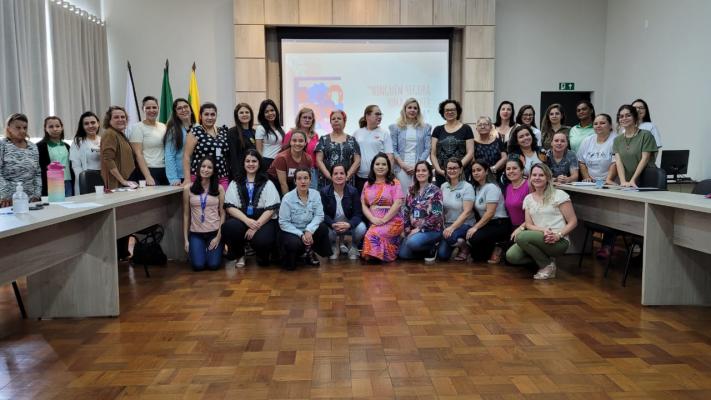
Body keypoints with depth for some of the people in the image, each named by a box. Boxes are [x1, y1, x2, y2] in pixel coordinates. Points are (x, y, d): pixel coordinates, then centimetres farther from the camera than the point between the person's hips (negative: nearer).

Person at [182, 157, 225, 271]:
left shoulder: (219, 189, 0)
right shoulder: (188, 189, 1)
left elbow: (222, 213, 1)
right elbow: (186, 215, 4)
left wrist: (219, 236, -7)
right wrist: (186, 239, 1)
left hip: (214, 232, 0)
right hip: (195, 233, 0)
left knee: (213, 265, -11)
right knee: (198, 266, -13)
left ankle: (212, 251, 24)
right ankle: (195, 250, 23)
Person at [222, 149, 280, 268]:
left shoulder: (267, 184, 7)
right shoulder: (235, 183, 11)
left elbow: (270, 209, -3)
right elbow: (230, 207, 0)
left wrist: (256, 227, -16)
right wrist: (247, 220, -17)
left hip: (263, 221, -2)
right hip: (242, 220, 2)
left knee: (262, 240, -33)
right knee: (229, 227, -32)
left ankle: (262, 256, 9)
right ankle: (240, 256, 1)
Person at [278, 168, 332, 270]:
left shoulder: (315, 194, -6)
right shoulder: (287, 198, -16)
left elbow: (319, 215, -13)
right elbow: (283, 223, -15)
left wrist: (309, 230, -29)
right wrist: (301, 234, -24)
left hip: (308, 230, 4)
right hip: (291, 231, -3)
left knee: (323, 228, -24)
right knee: (294, 243, -35)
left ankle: (309, 251, 3)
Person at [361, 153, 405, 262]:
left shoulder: (394, 183, 3)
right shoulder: (367, 184, 17)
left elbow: (397, 204, -8)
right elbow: (363, 205, 10)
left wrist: (384, 220, -16)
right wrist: (373, 219, -9)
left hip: (392, 221, -4)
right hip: (373, 222, 4)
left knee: (373, 235, -30)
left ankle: (374, 254, -3)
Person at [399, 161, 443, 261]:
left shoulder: (435, 191, -10)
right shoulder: (412, 190, 7)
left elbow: (436, 215, -16)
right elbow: (406, 211, 10)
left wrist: (419, 229, -17)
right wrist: (408, 230, -1)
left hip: (432, 229, -6)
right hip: (414, 229, 6)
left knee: (412, 243, -33)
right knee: (403, 254, -8)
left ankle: (432, 248, -2)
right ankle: (427, 249, 15)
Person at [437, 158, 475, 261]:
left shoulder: (467, 187, -10)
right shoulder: (443, 186, 6)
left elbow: (467, 212, -17)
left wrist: (452, 227, -26)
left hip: (465, 224, -4)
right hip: (447, 225, 4)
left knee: (450, 237, -35)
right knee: (442, 255, -13)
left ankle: (465, 246, -1)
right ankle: (457, 243, 19)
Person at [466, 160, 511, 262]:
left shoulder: (491, 187, -13)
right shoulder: (476, 188, 12)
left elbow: (490, 213, -20)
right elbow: (477, 211, 8)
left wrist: (476, 227, -21)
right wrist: (473, 227, -6)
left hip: (499, 224, -8)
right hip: (486, 223, 8)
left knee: (474, 238, -28)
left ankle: (495, 252, -2)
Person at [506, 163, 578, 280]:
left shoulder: (559, 195, -4)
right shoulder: (528, 198, 12)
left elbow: (573, 222, -4)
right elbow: (529, 224, 5)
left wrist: (559, 235, -21)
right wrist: (543, 230, -16)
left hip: (558, 242, -5)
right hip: (538, 238, 5)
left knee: (521, 237, -30)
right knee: (511, 256, -20)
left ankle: (548, 265, -7)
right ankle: (543, 258, 6)